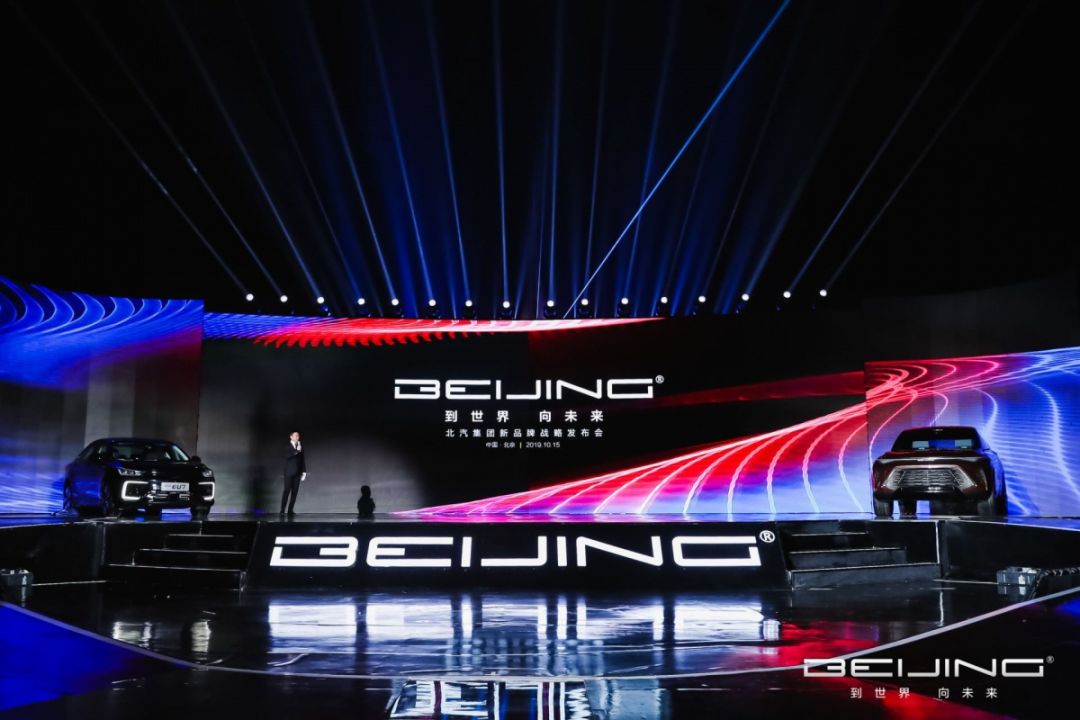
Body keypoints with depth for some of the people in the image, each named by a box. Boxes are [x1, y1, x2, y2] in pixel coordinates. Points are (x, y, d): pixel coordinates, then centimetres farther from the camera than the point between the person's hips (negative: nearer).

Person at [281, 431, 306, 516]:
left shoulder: (300, 446, 11)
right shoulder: (287, 446, 1)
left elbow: (302, 460, 12)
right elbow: (287, 456, -16)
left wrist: (304, 471, 6)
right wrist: (296, 451, -21)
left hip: (297, 473, 4)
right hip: (289, 472, -4)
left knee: (295, 491, -2)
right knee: (287, 490, -8)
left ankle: (290, 510, 0)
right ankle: (282, 510, -6)